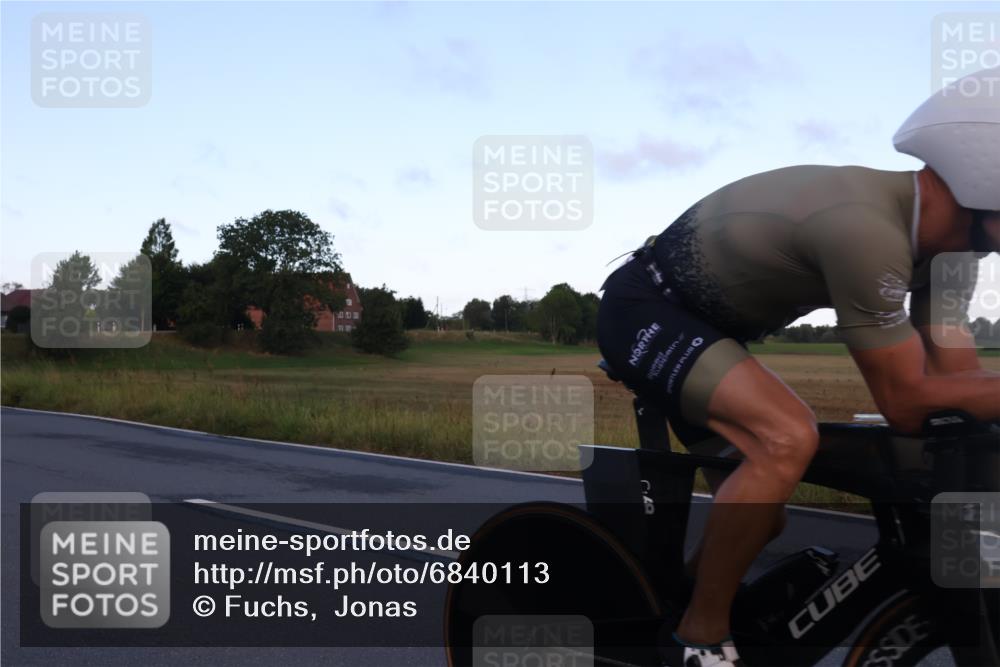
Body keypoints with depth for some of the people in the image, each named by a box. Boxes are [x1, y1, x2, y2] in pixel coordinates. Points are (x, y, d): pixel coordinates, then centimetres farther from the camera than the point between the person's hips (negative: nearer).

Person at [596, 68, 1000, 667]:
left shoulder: (941, 235, -5)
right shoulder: (867, 228, -35)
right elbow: (907, 404, -29)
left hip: (703, 324, 10)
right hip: (647, 313, -9)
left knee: (758, 516, 12)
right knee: (789, 438, -30)